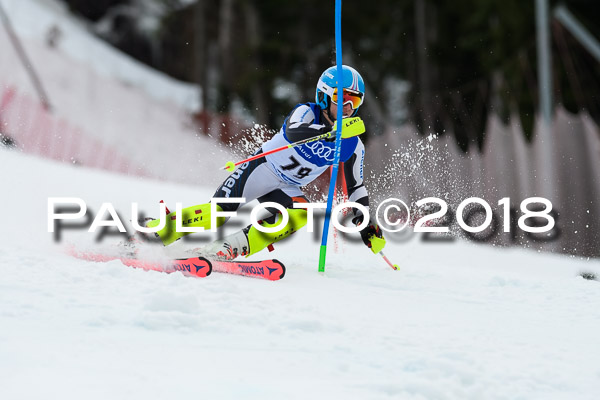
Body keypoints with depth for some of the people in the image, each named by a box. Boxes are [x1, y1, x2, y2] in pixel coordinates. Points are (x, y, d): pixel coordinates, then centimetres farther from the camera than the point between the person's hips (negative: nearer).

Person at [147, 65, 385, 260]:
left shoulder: (353, 147, -2)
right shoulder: (307, 113, -14)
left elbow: (356, 187, 10)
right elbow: (293, 131, -37)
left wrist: (366, 224, 1)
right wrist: (333, 129, -51)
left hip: (287, 189, 4)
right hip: (262, 170, -4)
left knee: (300, 213, -29)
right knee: (219, 210, -20)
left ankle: (232, 248, -33)